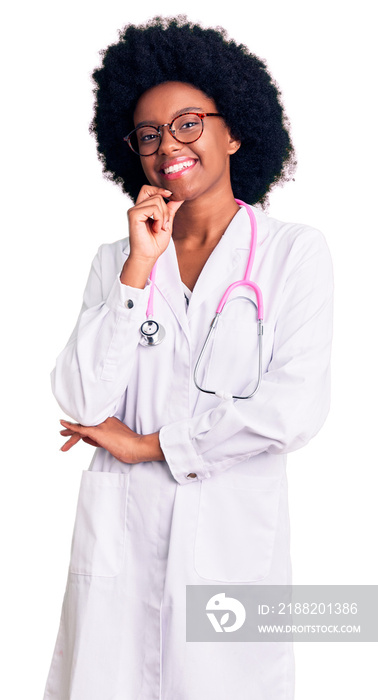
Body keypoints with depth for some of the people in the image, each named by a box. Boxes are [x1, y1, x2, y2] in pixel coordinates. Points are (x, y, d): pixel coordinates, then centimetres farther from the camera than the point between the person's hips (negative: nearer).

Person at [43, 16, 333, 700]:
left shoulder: (295, 251, -1)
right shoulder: (116, 259, 7)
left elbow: (297, 407, -12)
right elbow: (81, 404, -5)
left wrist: (147, 443, -6)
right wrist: (139, 269, -10)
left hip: (235, 535, -2)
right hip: (119, 534, 2)